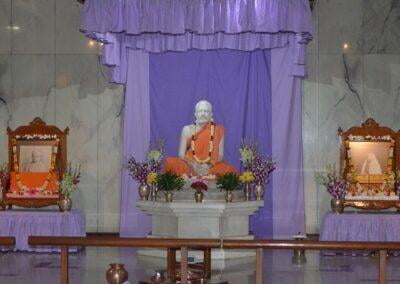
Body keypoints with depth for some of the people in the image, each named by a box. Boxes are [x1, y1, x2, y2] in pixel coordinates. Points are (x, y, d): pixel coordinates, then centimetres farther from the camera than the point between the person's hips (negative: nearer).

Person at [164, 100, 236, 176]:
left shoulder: (218, 130, 5)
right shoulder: (187, 130, 5)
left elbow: (220, 155, 2)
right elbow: (181, 154, 1)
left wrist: (209, 166, -18)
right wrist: (193, 165, -19)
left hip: (211, 168, 0)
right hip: (189, 167, 0)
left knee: (229, 170, -30)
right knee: (171, 163, -30)